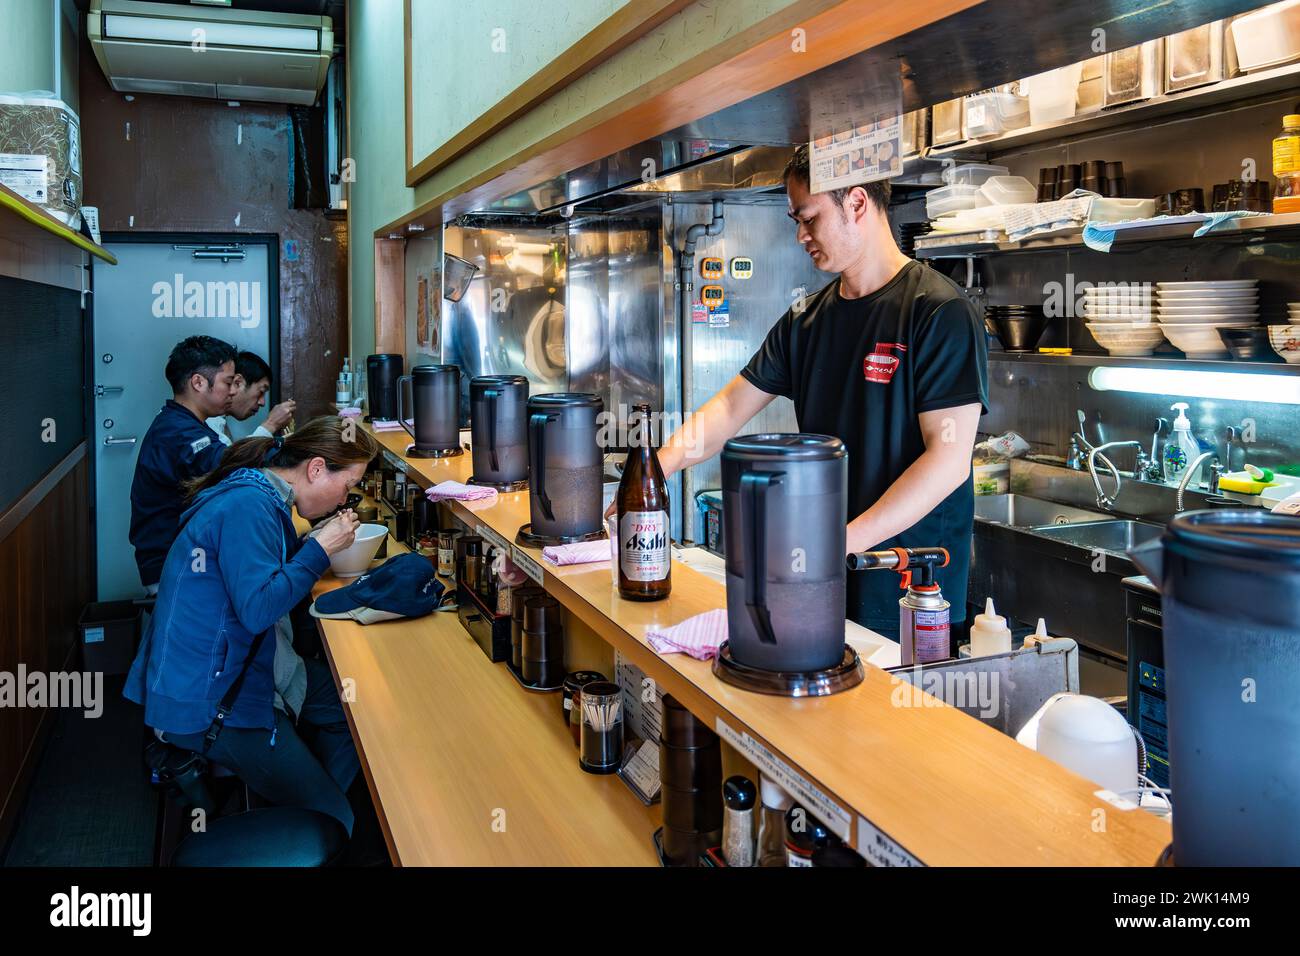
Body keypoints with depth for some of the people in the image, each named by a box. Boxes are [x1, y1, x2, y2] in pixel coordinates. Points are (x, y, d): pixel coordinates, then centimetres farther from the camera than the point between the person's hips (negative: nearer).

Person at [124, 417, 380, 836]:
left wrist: (315, 543, 3)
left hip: (241, 668, 10)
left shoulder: (260, 495, 9)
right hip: (205, 701, -10)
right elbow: (258, 608, -28)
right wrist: (319, 549, -19)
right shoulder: (248, 506, -23)